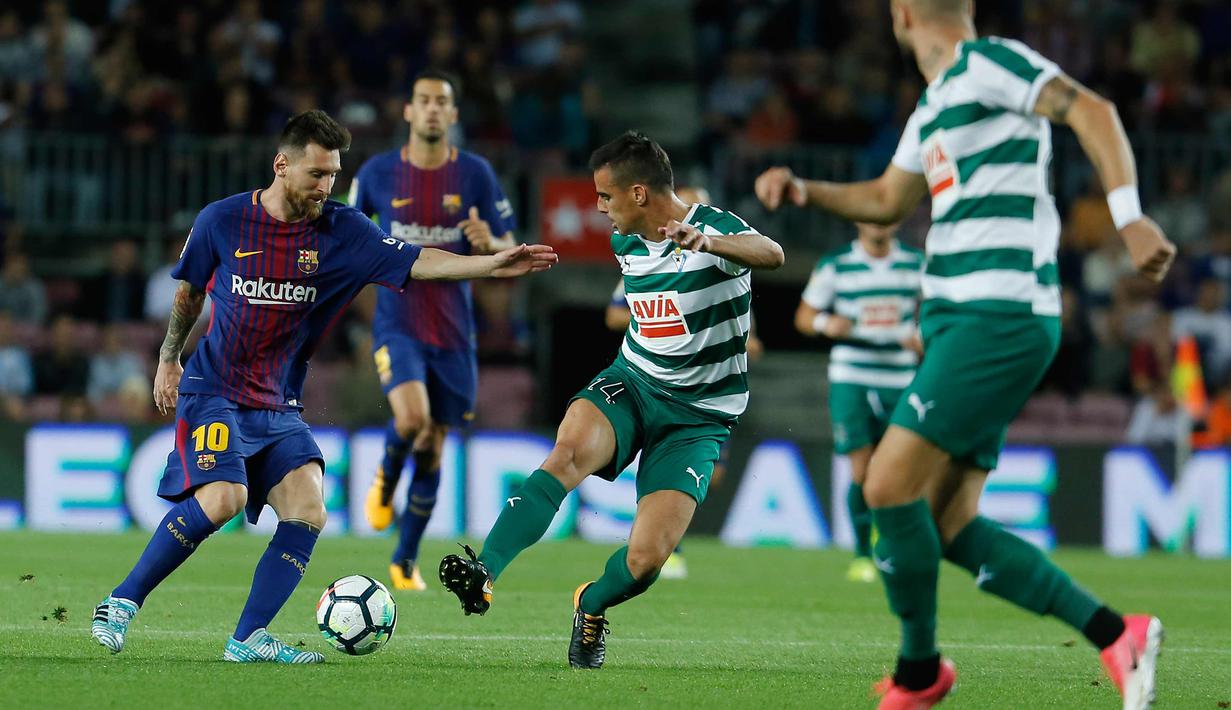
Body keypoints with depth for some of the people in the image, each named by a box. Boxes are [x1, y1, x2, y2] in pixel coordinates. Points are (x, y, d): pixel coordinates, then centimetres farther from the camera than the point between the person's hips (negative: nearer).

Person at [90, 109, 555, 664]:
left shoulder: (341, 232, -1)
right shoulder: (221, 221, -6)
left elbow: (416, 262, -10)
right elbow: (188, 292, 11)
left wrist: (492, 264, -22)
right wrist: (168, 359, 16)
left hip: (279, 408, 4)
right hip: (214, 394, -4)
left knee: (307, 511, -13)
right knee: (222, 499, -25)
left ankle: (248, 639, -8)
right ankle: (121, 603, -12)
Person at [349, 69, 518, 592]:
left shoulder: (475, 174, -2)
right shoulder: (378, 173, -1)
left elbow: (509, 251, 1)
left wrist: (489, 243, -21)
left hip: (452, 330, 1)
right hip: (397, 323, -1)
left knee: (432, 449, 6)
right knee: (412, 419, -27)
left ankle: (405, 561, 22)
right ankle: (386, 480, 8)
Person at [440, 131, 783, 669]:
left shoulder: (714, 230, -16)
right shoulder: (625, 242, 5)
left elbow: (771, 254, -40)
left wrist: (703, 241, -57)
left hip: (698, 416, -4)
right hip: (632, 383, 4)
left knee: (645, 560, -17)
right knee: (569, 449, -33)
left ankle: (591, 607, 19)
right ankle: (484, 574, -45)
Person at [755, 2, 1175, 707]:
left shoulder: (987, 63, -6)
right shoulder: (936, 103, 22)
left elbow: (1092, 111, -18)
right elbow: (887, 200, 36)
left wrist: (1129, 218, -29)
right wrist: (803, 189, 21)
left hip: (1000, 319, -10)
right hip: (956, 323, 10)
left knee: (889, 484, -13)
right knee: (949, 528, 3)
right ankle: (1116, 635, 4)